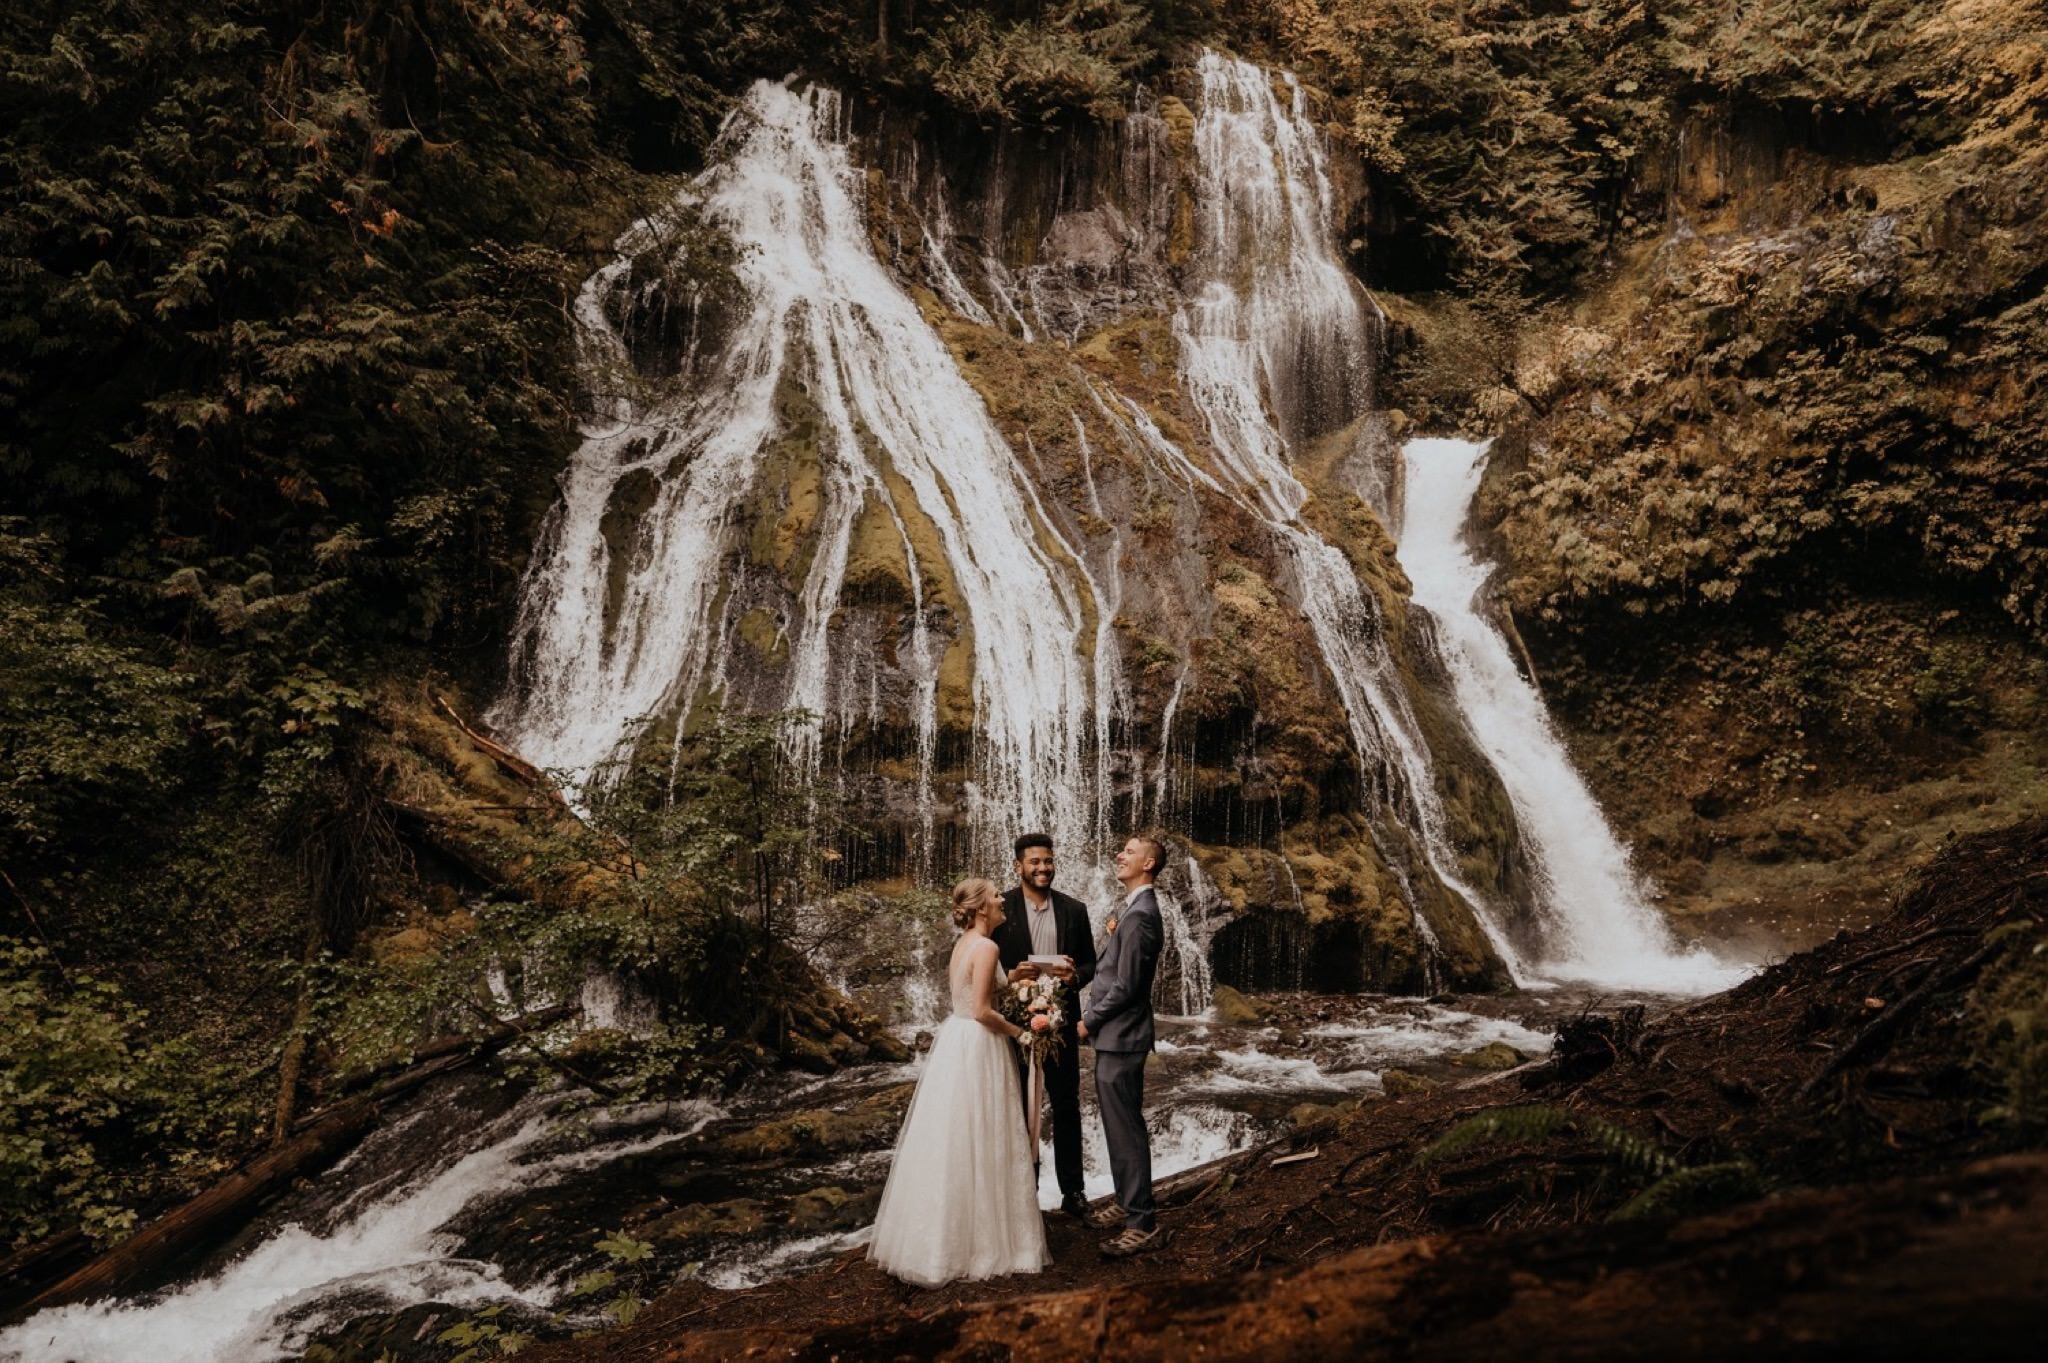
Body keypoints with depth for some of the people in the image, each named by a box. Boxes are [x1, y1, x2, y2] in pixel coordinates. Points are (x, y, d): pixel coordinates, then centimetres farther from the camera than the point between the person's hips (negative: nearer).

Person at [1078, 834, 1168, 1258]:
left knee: (1126, 1129, -2)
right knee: (1119, 1126, 19)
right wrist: (1114, 937, 5)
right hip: (1116, 1036, 11)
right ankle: (1128, 1204, 32)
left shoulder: (1138, 916, -21)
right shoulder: (1137, 910, 13)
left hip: (1120, 1037, -11)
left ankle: (1142, 1224, 7)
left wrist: (1089, 1021, -11)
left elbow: (1125, 986, -21)